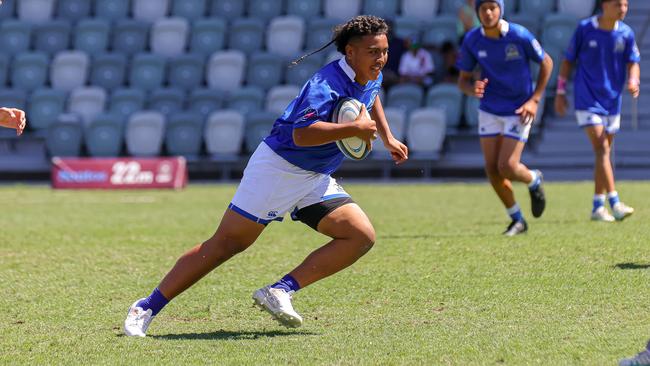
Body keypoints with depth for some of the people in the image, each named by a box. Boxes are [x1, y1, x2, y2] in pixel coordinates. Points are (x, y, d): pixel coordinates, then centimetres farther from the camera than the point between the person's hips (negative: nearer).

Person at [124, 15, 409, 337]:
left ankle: (280, 291, -14)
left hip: (316, 179, 8)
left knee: (362, 236, -11)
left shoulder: (370, 78, 4)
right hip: (279, 168, -8)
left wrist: (387, 137, 29)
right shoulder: (327, 85, -24)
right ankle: (147, 308, 2)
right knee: (226, 243, -7)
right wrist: (355, 128, -36)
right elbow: (302, 134, -39)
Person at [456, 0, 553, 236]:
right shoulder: (472, 41, -7)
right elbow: (463, 79, 1)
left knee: (507, 167, -12)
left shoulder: (519, 36, -16)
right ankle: (517, 220, 17)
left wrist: (534, 100, -8)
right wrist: (472, 90, -24)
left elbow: (546, 63, -2)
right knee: (492, 169, -1)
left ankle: (534, 181, 24)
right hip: (489, 110, 4)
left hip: (518, 110, -4)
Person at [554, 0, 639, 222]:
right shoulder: (585, 29, -7)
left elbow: (633, 63, 2)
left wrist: (633, 81, -20)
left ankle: (598, 207, 18)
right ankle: (614, 203, -23)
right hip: (587, 100, -4)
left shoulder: (626, 33, 1)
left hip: (612, 101, 4)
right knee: (602, 150, -16)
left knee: (605, 153, 9)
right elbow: (568, 60, 2)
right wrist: (560, 92, 3)